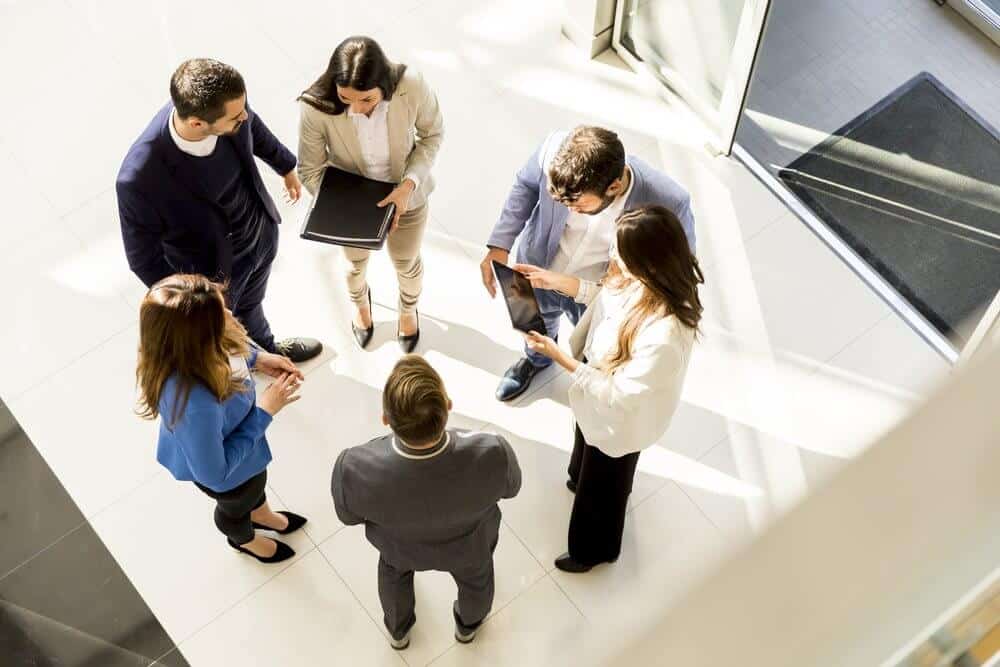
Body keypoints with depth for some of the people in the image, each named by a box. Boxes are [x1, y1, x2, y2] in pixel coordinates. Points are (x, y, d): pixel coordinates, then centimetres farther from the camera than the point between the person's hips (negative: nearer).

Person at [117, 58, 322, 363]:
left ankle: (265, 348, 67)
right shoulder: (140, 178, -44)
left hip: (262, 231, 5)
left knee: (251, 302, 36)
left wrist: (286, 166, 16)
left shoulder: (227, 106, -29)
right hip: (212, 267, -5)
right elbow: (143, 257, -25)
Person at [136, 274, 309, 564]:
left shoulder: (190, 346, -30)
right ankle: (244, 539, 66)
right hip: (223, 469, -6)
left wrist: (258, 358, -16)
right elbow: (216, 475, -32)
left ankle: (261, 514, 71)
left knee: (257, 479, 37)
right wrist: (264, 413, -29)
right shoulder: (195, 405, -50)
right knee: (237, 504, 31)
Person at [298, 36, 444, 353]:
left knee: (406, 262, 28)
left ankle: (408, 308, 65)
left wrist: (409, 185, -26)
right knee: (356, 262, 30)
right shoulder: (317, 107, -36)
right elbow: (310, 170, -20)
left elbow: (432, 134, -14)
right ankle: (360, 301, 68)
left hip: (406, 195, 0)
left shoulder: (412, 86, -35)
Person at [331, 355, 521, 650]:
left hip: (398, 547, 0)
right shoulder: (491, 455, -43)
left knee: (394, 571, 37)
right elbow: (510, 487, -17)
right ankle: (468, 624, 68)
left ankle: (398, 629, 68)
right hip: (467, 547, 0)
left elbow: (349, 515, -18)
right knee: (475, 576, 36)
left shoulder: (354, 469, -43)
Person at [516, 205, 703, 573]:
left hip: (618, 418, -7)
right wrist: (556, 281, -4)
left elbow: (618, 394, -34)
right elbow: (608, 298, 0)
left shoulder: (663, 335, -47)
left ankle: (593, 549, 56)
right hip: (599, 390, 7)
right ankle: (581, 479, 74)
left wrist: (559, 356, -32)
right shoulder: (648, 281, -23)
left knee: (602, 486, 25)